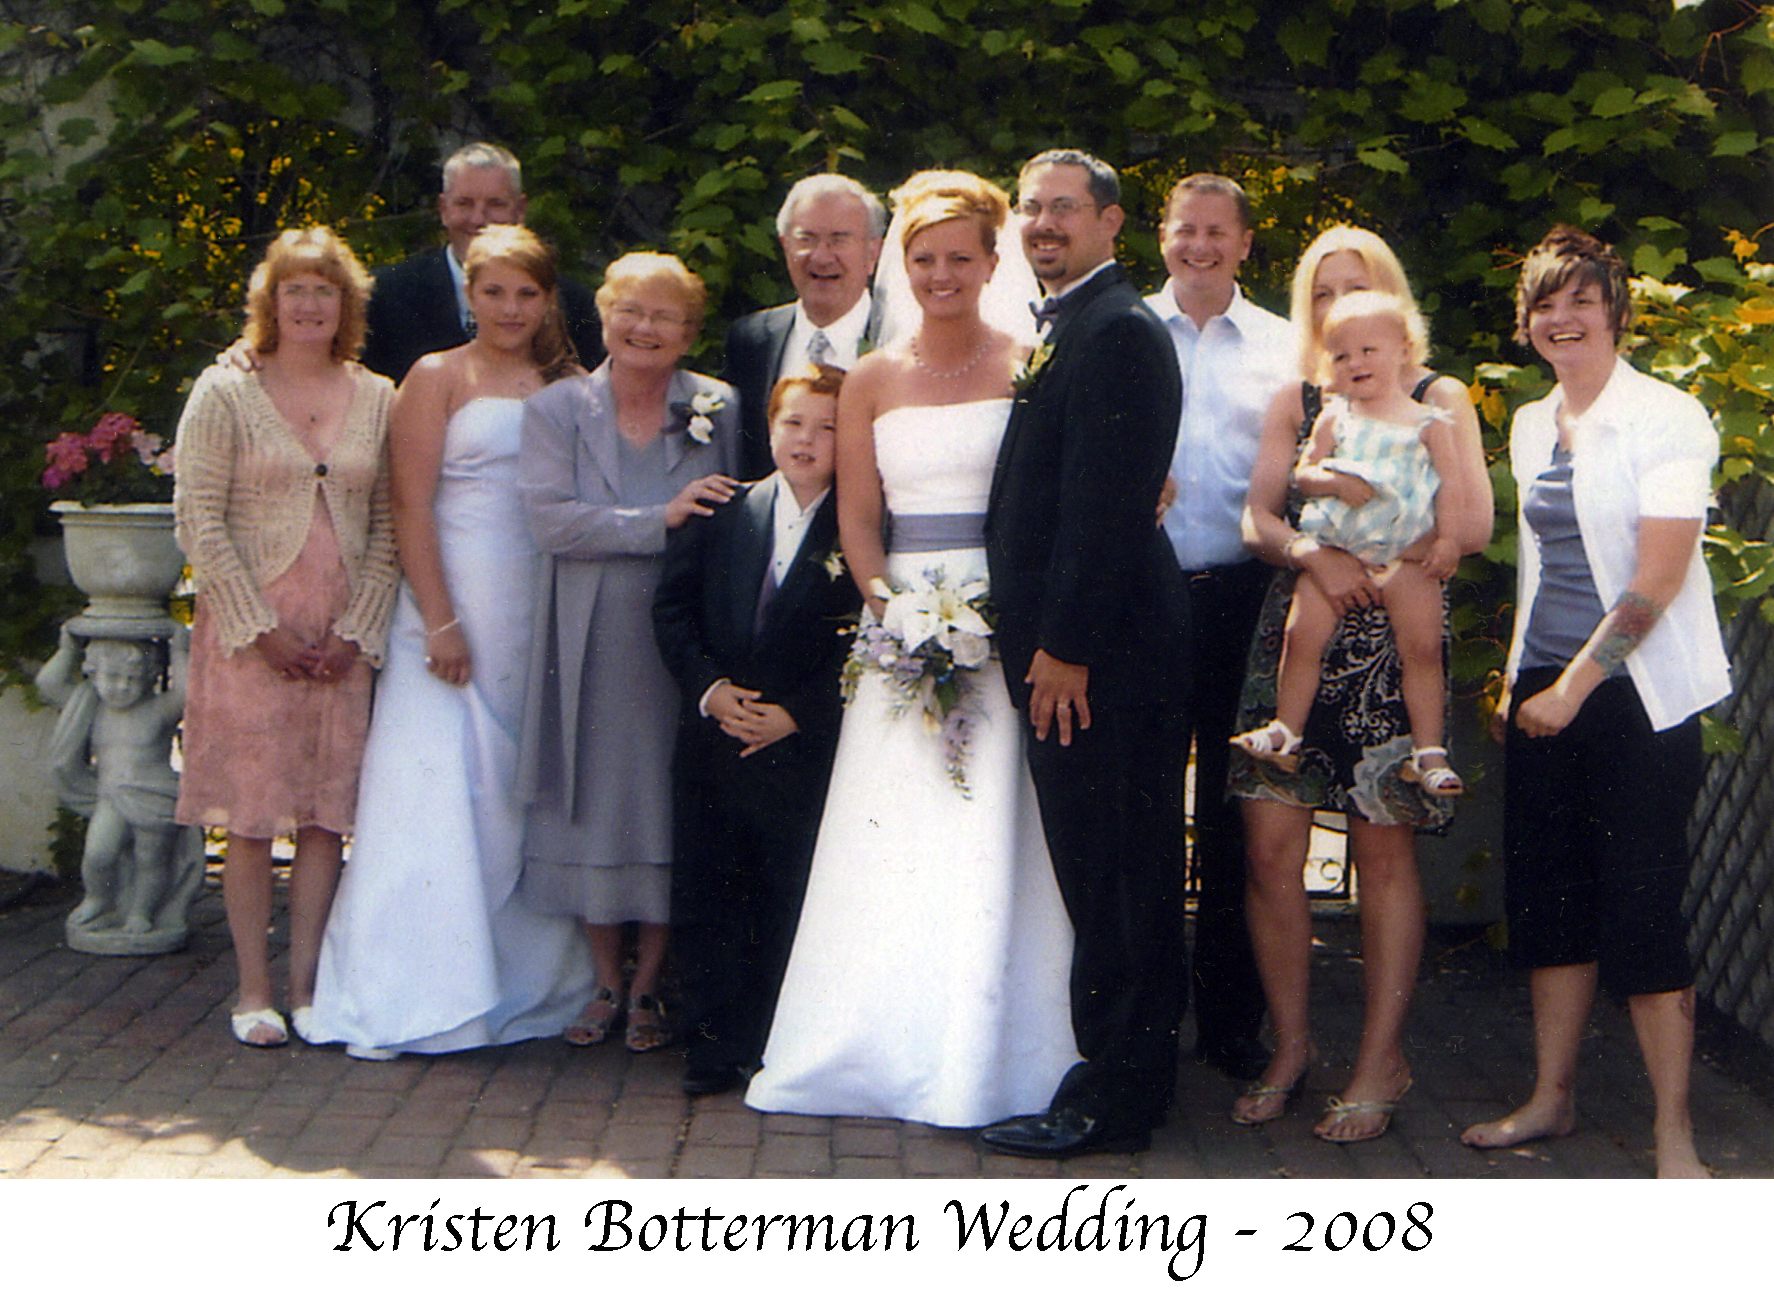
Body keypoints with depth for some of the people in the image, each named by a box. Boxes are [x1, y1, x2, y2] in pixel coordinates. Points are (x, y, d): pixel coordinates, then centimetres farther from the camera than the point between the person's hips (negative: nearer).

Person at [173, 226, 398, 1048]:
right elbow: (199, 522, -3)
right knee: (251, 813, -1)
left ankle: (306, 986, 11)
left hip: (343, 637, 3)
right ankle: (254, 993, 8)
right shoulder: (225, 393, 1)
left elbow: (387, 526, 7)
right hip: (248, 629, -2)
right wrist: (260, 630, -9)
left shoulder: (377, 399, 8)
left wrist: (356, 632, -3)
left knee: (327, 811, 2)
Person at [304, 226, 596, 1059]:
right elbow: (412, 506, -5)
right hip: (454, 607, -4)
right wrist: (441, 623, -13)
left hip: (541, 621, 4)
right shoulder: (436, 379, 2)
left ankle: (527, 983, 16)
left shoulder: (565, 387, 14)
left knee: (526, 797, 7)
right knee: (435, 794, -7)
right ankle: (409, 1001, -3)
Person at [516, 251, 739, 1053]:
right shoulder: (556, 410, 4)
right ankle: (605, 983, 19)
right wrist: (660, 521, -17)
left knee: (670, 804, 3)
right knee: (594, 805, 6)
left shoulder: (718, 409, 6)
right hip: (591, 646, 0)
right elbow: (550, 520, -9)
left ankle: (650, 987, 15)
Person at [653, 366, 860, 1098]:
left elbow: (859, 647, -5)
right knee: (705, 899, 5)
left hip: (805, 749, -3)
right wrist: (707, 687, -8)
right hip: (711, 743, 3)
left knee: (792, 906, 3)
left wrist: (794, 713, -13)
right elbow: (672, 609, 7)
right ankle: (716, 1045, 15)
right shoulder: (721, 511, 9)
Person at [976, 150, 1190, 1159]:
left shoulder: (1116, 330, -13)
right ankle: (1125, 1069, 25)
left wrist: (1064, 648, -20)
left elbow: (1107, 503, -20)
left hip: (1100, 652, -10)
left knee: (1110, 875, -4)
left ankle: (1116, 1099, 3)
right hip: (1071, 644, 10)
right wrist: (1040, 643, 18)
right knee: (1107, 873, 16)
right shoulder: (1070, 327, 20)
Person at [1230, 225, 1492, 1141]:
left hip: (1391, 643, -3)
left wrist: (1365, 564, -7)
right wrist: (1315, 556, -17)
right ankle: (1291, 1048, 12)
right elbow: (1257, 519, 2)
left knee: (1383, 853, 0)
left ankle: (1381, 1063, 11)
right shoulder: (1296, 402, 14)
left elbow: (1470, 526, -6)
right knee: (1269, 848, -2)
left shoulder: (1437, 400, 5)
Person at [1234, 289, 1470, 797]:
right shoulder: (1334, 418, 12)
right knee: (1302, 635, -8)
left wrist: (1447, 539, -8)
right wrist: (1336, 481, -12)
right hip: (1334, 548, 2)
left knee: (1422, 645, -9)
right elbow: (1302, 473, 9)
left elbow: (1450, 481, 4)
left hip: (1406, 555, -1)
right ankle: (1284, 733, 4)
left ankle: (1429, 751, 0)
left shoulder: (1429, 423, 7)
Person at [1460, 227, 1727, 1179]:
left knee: (1642, 916, -5)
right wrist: (1518, 675, 14)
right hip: (1543, 690, 7)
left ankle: (1673, 1136, 4)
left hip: (1636, 697, -6)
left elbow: (1657, 580, -14)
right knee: (1546, 897, 11)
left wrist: (1575, 687, -15)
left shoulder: (1666, 419, -9)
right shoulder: (1531, 427, 12)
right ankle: (1551, 1099, 23)